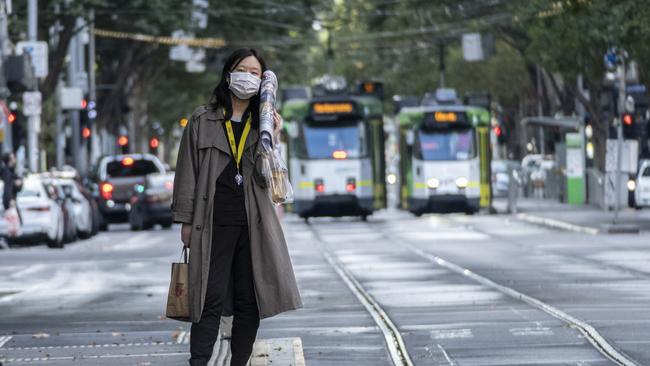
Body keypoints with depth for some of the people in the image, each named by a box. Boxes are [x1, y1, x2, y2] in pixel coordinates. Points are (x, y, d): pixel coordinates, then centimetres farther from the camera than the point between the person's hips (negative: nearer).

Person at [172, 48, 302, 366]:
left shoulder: (262, 123, 10)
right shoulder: (203, 120, 5)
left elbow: (265, 176, 1)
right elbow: (187, 172, 5)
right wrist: (186, 220, 1)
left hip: (253, 223, 3)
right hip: (213, 223, -3)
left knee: (249, 302, 3)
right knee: (211, 300, -6)